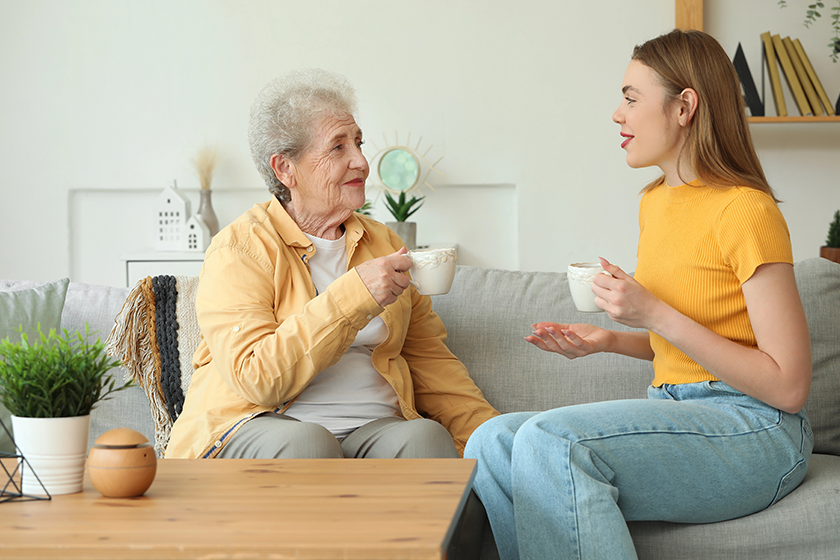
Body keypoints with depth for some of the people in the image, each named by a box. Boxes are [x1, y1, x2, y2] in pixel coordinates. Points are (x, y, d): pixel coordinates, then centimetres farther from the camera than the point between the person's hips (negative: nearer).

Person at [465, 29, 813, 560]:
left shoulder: (746, 211, -13)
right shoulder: (655, 202, 14)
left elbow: (788, 387, -15)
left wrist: (655, 314, -18)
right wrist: (609, 340, 4)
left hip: (755, 434, -8)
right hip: (672, 412, 8)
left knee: (551, 440, -30)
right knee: (492, 444, -14)